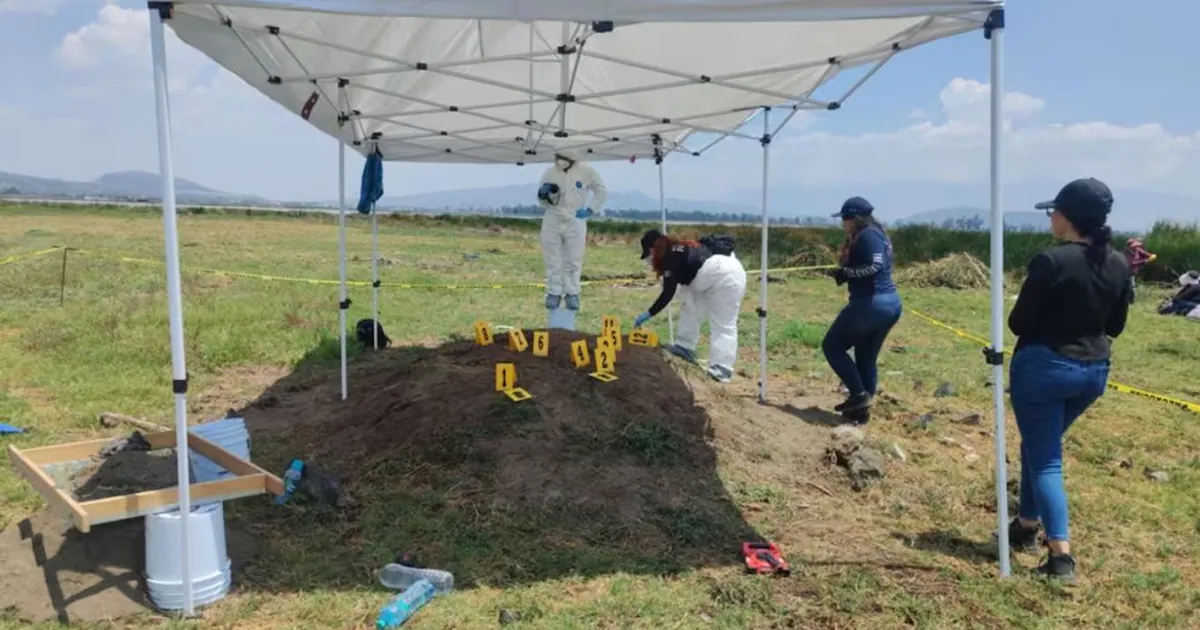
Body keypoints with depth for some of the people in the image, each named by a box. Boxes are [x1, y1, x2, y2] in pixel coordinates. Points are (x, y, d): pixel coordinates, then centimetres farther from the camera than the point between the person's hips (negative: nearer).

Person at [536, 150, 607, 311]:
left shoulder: (586, 171, -7)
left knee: (573, 261, 6)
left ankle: (572, 294, 18)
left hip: (575, 223, -1)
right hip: (552, 222, 1)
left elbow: (602, 191, 8)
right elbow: (543, 202, 9)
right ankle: (554, 293, 17)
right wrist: (543, 194, -14)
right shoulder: (550, 173, -2)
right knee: (552, 260, 6)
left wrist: (590, 209, -1)